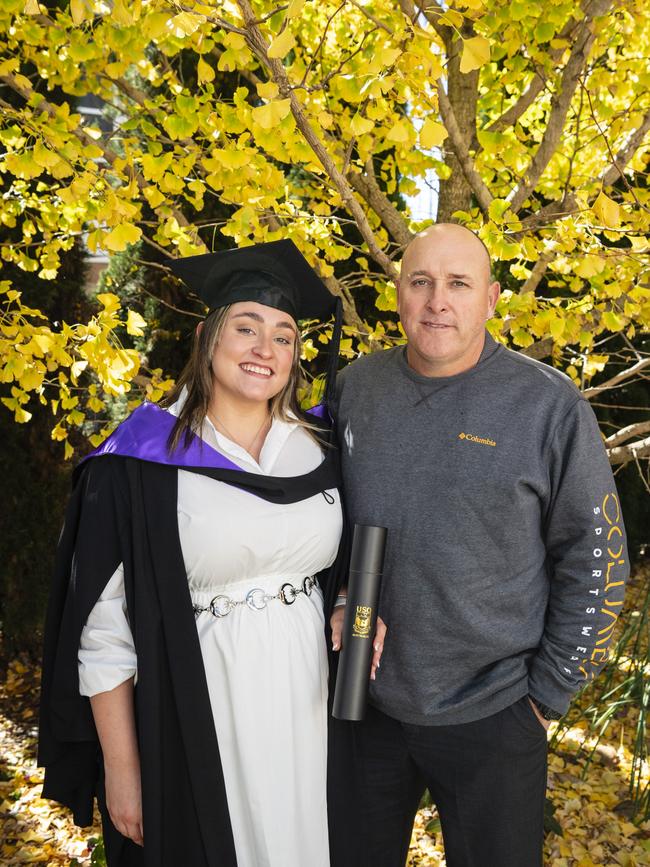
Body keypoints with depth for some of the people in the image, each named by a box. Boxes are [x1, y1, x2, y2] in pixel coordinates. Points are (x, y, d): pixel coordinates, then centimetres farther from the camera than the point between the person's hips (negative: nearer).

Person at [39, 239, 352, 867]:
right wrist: (120, 768, -8)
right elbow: (103, 628, -10)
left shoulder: (318, 451, 1)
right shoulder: (140, 464, -12)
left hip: (306, 708, 4)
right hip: (190, 725, -3)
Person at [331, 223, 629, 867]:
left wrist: (549, 691, -7)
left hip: (492, 718, -3)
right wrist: (333, 604, -1)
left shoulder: (549, 404, -13)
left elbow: (595, 557, -8)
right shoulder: (356, 387, -2)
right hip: (362, 699, 3)